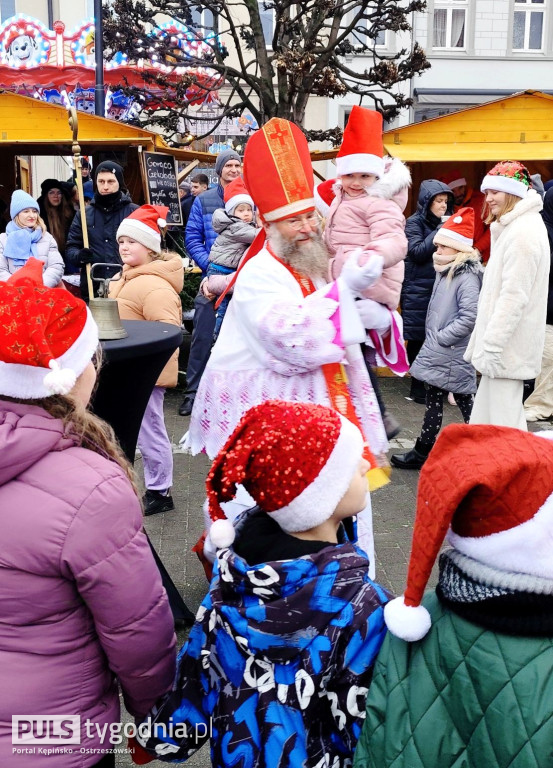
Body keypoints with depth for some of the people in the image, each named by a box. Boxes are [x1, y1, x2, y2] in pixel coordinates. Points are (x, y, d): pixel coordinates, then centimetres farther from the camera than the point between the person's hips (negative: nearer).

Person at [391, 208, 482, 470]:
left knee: (466, 403, 0)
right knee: (433, 401, 13)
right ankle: (422, 451, 20)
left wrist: (442, 337, -18)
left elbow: (469, 318, -24)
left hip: (454, 356, -9)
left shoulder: (467, 277, -16)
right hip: (436, 352, 9)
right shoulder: (444, 271, 12)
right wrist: (432, 338, 11)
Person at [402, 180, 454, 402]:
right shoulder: (415, 222, -2)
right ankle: (418, 388, 9)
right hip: (419, 291, -5)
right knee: (419, 339, -1)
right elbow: (417, 252, -13)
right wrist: (440, 231, -14)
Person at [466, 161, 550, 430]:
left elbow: (514, 296, -21)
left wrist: (490, 347, -21)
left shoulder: (523, 233, -15)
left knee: (502, 423, -6)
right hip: (501, 345, 11)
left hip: (507, 346, -11)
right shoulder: (514, 228, 18)